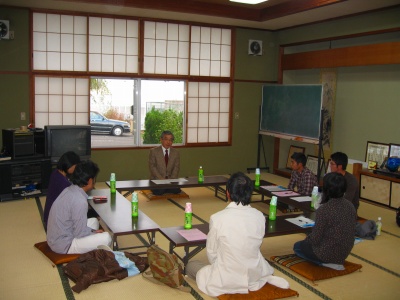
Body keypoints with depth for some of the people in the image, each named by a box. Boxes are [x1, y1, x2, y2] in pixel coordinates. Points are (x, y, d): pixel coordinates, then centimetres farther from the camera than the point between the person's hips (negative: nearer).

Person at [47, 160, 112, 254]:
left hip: (55, 238, 9)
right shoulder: (80, 201, -27)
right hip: (63, 246, -9)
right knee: (106, 238, -13)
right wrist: (94, 233, -2)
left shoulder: (69, 190, 0)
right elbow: (80, 233, -20)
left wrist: (92, 231, 8)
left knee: (94, 221, 19)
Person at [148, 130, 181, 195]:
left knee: (176, 190, -24)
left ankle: (165, 188, 3)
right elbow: (152, 166, -7)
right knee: (159, 191, -31)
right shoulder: (154, 151, -1)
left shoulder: (176, 152, 8)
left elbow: (176, 167, 3)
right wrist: (161, 179, -18)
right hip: (157, 180, -3)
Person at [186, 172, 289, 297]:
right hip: (255, 278, 6)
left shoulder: (217, 218, -21)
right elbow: (258, 245, 5)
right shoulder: (259, 216, -10)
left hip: (227, 281, -5)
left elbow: (212, 253, -7)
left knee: (191, 265, 20)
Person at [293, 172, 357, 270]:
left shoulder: (324, 210, -26)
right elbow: (348, 232, 7)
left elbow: (315, 239, -20)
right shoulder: (350, 206, -6)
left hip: (328, 253, -8)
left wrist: (307, 238, 3)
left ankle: (326, 263, 3)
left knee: (297, 246, 20)